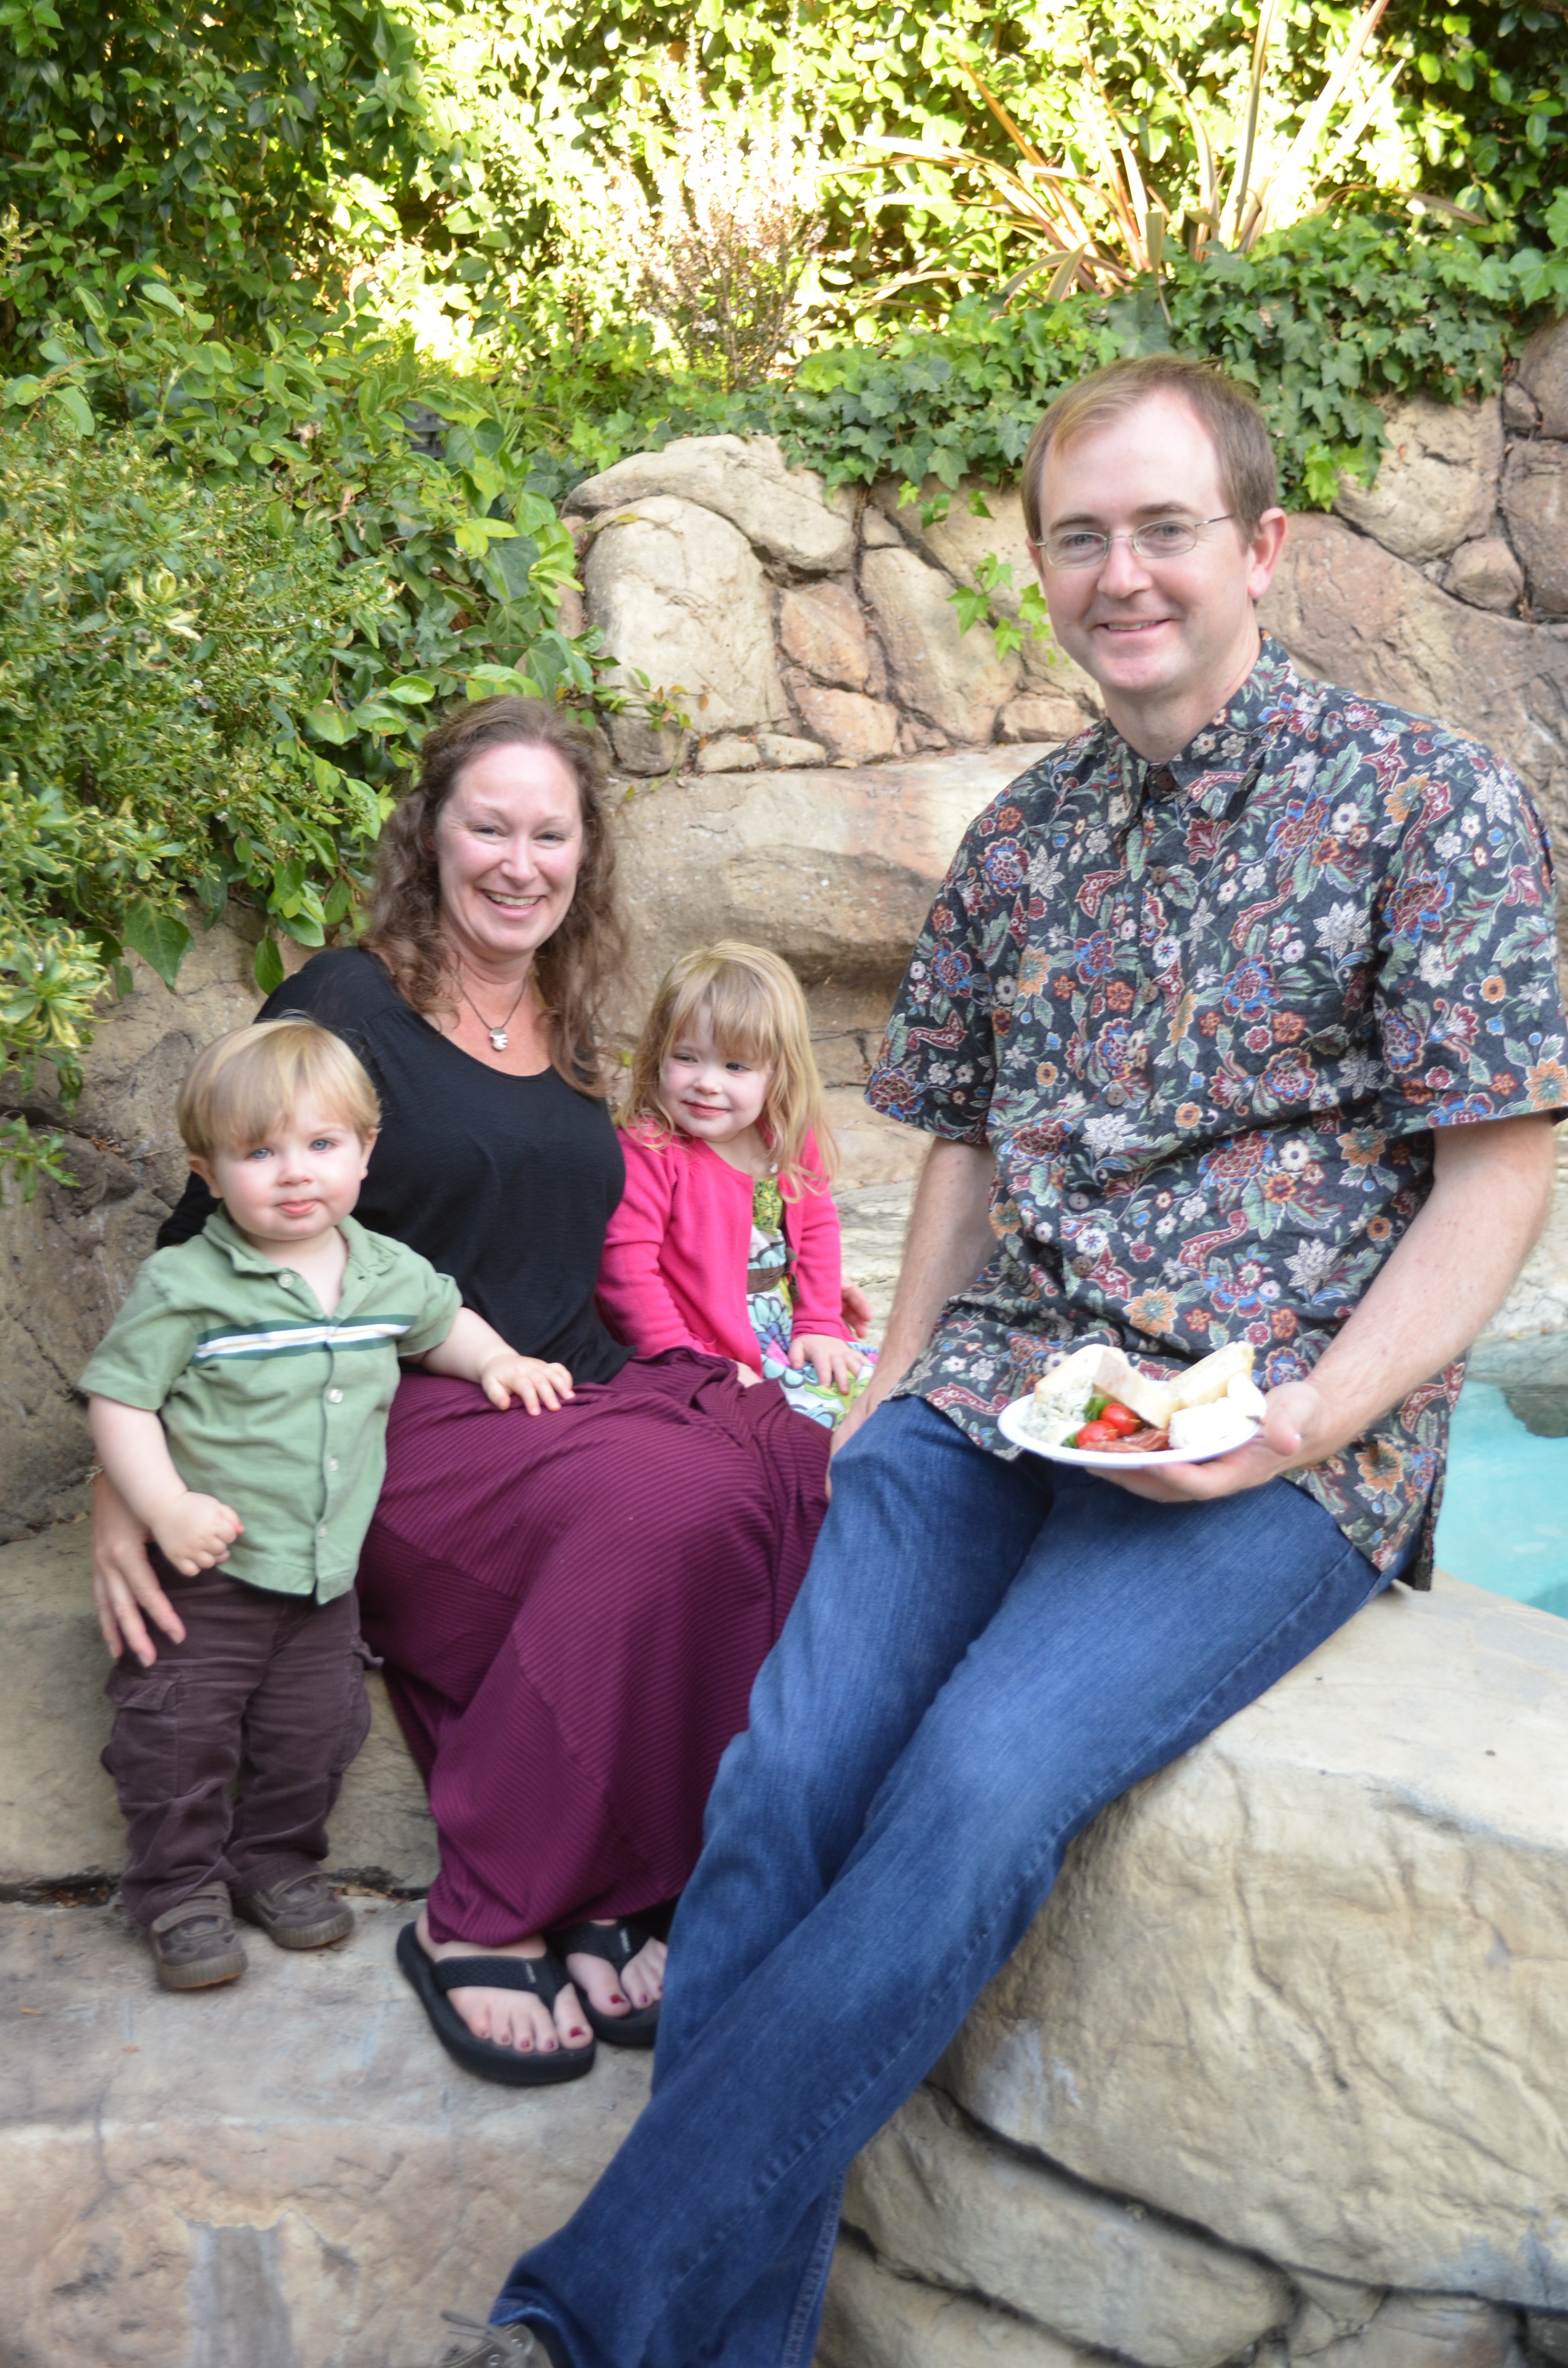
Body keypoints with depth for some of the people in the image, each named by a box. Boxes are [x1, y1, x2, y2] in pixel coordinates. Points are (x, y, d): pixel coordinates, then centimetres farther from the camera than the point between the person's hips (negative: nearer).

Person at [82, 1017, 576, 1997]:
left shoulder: (388, 1271, 3)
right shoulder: (186, 1284, -14)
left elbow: (441, 1321, 25)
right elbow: (119, 1399, -13)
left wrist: (499, 1361, 9)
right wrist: (167, 1507, -22)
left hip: (326, 1572, 4)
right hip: (209, 1567, -4)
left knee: (313, 1731, 14)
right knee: (182, 1733, 3)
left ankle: (278, 1860, 35)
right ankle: (181, 1890, 21)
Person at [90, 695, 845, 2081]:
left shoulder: (569, 1032, 18)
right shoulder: (345, 1008, -2)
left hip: (576, 1400, 6)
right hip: (398, 1432, -6)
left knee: (807, 1474, -23)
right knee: (672, 1503, -33)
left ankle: (615, 1887, -18)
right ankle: (481, 1919, -20)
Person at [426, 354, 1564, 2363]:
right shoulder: (1016, 841, 16)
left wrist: (1315, 1419, -16)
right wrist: (889, 1390, 11)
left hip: (1273, 1441, -4)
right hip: (997, 1390, 5)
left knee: (974, 1791, -26)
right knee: (778, 1776, -19)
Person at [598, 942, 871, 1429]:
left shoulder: (792, 1144, 4)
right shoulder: (644, 1152, -16)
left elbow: (817, 1227, 17)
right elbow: (626, 1268, -19)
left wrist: (820, 1325, 6)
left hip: (790, 1346, 7)